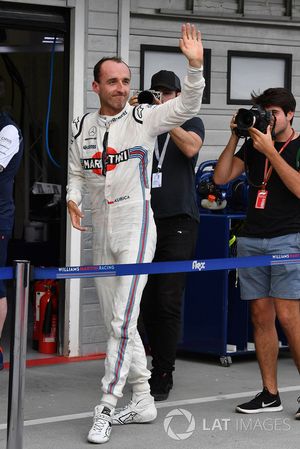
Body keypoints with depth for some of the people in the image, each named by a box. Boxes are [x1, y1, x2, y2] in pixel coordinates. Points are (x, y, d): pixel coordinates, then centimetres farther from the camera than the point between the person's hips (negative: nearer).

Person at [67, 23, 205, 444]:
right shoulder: (82, 128, 8)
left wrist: (195, 65, -27)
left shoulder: (145, 118, -3)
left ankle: (107, 408, -10)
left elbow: (188, 105, -12)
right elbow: (76, 173, 16)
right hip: (101, 234, 5)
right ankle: (142, 401, 20)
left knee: (123, 322, -11)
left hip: (136, 229, -5)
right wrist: (73, 198, -4)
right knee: (116, 322, 10)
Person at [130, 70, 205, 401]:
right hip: (146, 220, 4)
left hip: (178, 221, -4)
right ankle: (159, 364, 16)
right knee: (146, 301, 3)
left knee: (168, 300, -11)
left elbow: (190, 147, -12)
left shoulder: (190, 122, 9)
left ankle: (163, 376, -10)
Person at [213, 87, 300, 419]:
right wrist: (235, 138, 0)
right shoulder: (253, 145, 14)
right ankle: (270, 394, 10)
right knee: (261, 316, 5)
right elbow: (221, 177, 9)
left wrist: (270, 151, -17)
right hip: (251, 239, 6)